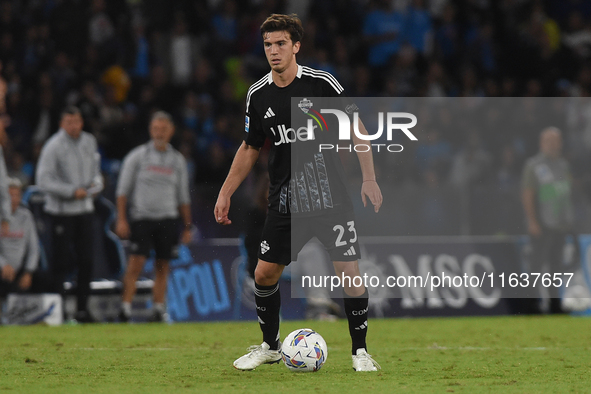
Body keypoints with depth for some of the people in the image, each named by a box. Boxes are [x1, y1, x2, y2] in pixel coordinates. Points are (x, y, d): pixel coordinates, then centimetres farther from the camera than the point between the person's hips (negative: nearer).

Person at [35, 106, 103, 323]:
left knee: (86, 260, 4)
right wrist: (72, 191, -18)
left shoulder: (89, 141, 9)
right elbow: (43, 180, -15)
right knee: (62, 260, -5)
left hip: (85, 208, 6)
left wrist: (95, 185, -3)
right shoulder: (53, 146, -11)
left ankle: (82, 309, 13)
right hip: (62, 210, -6)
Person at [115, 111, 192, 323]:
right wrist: (121, 219, -6)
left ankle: (158, 308, 9)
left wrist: (187, 227, 12)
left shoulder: (177, 160, 11)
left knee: (163, 266, 3)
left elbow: (183, 197, 16)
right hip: (142, 217, -3)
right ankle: (126, 306, -11)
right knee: (136, 263, -12)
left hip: (168, 219, 3)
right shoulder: (137, 156, 3)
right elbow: (123, 190, 2)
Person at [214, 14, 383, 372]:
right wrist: (226, 193, 13)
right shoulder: (258, 95, 3)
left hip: (331, 194, -3)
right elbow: (250, 148, 16)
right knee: (264, 274, 3)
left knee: (349, 271, -10)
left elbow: (357, 129, -1)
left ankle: (360, 351, 4)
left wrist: (369, 178, -9)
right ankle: (270, 346, 24)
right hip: (285, 201, 3)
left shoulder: (321, 83, -8)